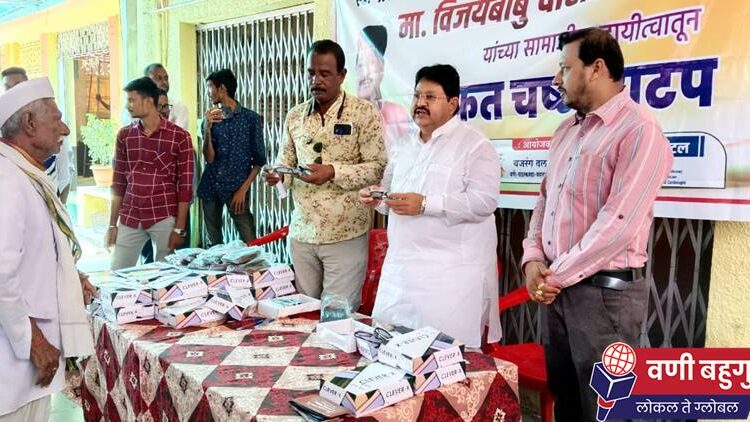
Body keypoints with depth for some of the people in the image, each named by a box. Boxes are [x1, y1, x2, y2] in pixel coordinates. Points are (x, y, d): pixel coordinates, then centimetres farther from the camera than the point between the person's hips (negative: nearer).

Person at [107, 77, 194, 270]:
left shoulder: (179, 137, -6)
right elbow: (118, 183, 11)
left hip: (165, 219, -3)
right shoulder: (124, 135, 7)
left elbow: (185, 186, -5)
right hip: (130, 219, 4)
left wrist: (179, 228, -8)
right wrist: (112, 224, 8)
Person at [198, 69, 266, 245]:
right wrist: (207, 128, -15)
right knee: (213, 243, 10)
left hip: (236, 187, -4)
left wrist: (243, 188, -10)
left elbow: (259, 160, -2)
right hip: (210, 187, 4)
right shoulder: (211, 119, 7)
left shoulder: (251, 118, -3)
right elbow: (209, 159, -2)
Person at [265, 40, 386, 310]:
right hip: (301, 232, 4)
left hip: (345, 235, -4)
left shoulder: (364, 113, -5)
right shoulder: (294, 116, 10)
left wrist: (334, 172, -20)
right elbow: (286, 161, 16)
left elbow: (378, 166, -8)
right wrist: (278, 174, -7)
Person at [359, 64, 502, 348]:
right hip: (400, 267, 7)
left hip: (451, 270, -7)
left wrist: (425, 204, -22)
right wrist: (377, 198, 1)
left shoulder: (475, 145, -6)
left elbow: (484, 201, -16)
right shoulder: (403, 148, 18)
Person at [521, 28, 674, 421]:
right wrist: (533, 259, -1)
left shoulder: (639, 131, -14)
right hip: (557, 287, 8)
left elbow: (617, 224, -21)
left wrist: (556, 275, -14)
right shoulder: (567, 130, 12)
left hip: (605, 291, -7)